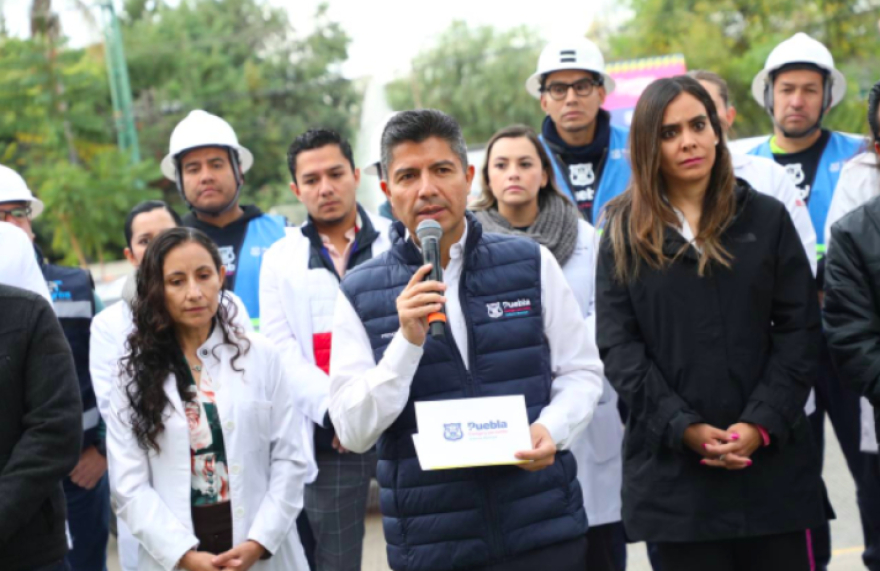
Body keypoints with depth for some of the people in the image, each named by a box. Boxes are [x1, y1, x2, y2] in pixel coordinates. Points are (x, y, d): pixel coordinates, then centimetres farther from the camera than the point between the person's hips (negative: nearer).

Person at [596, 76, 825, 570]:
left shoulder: (767, 218, 8)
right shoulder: (625, 234, 6)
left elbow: (799, 330, 3)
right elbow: (618, 345, -1)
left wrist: (762, 422, -10)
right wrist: (685, 428, -12)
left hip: (772, 460, 1)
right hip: (674, 466, -1)